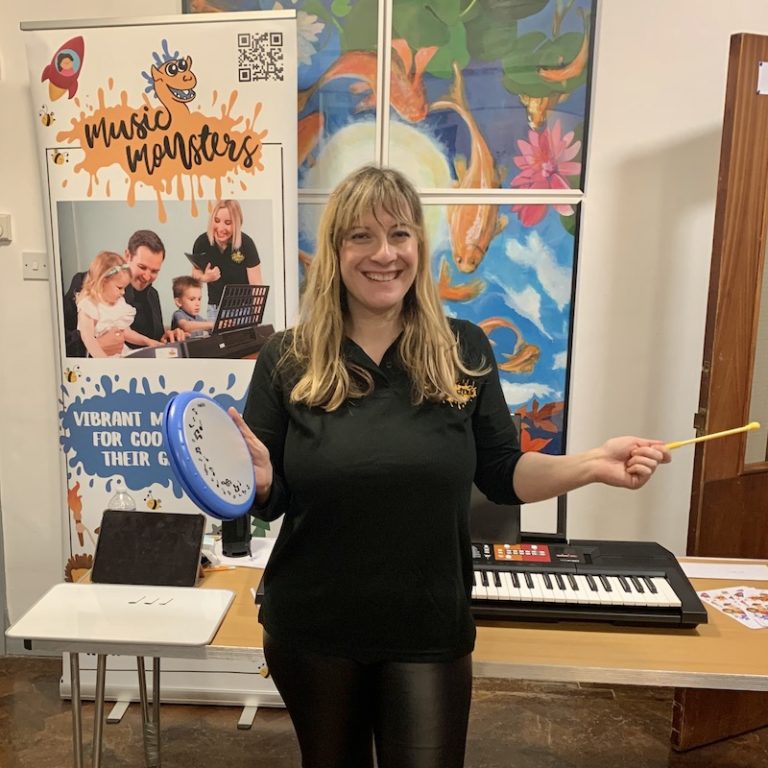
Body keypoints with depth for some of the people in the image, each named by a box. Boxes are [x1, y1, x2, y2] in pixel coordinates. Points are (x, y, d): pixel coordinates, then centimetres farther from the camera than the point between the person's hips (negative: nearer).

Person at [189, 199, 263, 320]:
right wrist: (205, 278, -16)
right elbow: (195, 273, 7)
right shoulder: (202, 242, -11)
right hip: (215, 307, 3)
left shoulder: (246, 243, -19)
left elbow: (256, 285, -17)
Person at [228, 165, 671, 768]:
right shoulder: (288, 360, -8)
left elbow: (501, 474, 0)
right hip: (311, 630, 1)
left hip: (429, 631, 0)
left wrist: (593, 465, -14)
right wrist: (258, 479, -27)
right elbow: (271, 499, -5)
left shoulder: (464, 350, -6)